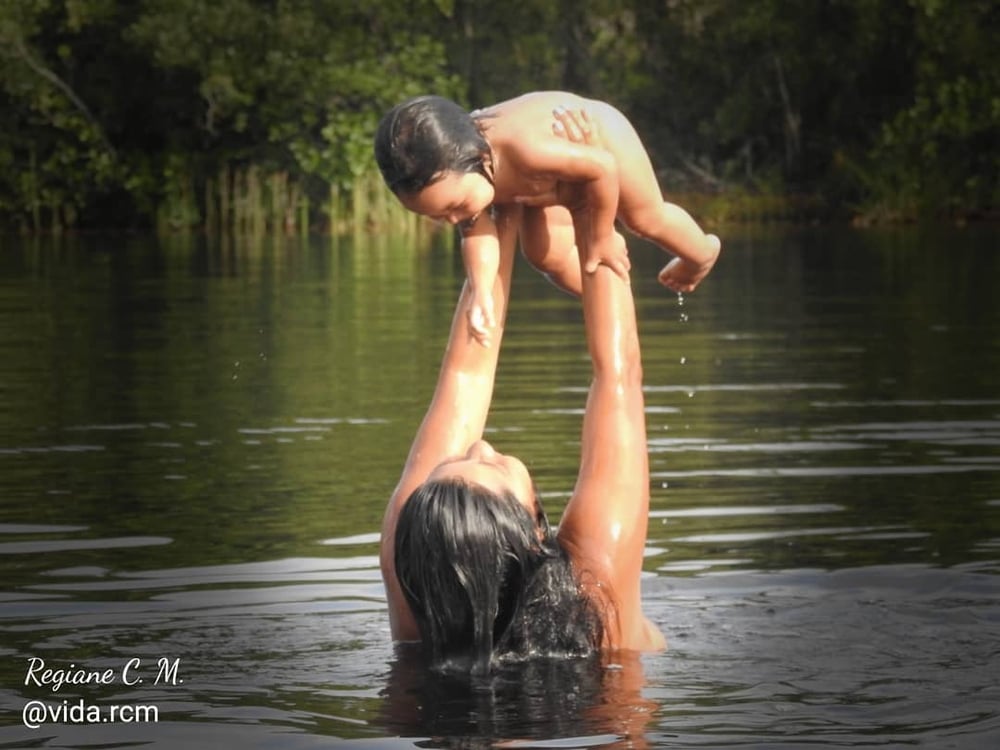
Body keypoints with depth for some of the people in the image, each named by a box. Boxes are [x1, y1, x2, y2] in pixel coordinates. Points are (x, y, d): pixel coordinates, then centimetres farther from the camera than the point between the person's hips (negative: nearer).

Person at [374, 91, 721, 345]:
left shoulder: (526, 148, -51)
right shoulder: (447, 176, -31)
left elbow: (603, 167, -40)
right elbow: (478, 233, -22)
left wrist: (601, 239, -28)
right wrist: (481, 293, -39)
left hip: (596, 132, -5)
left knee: (647, 218, 10)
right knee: (544, 254, 0)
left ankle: (702, 253, 42)